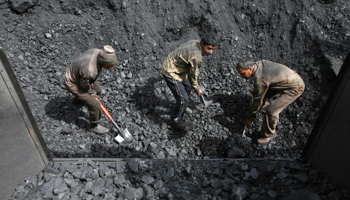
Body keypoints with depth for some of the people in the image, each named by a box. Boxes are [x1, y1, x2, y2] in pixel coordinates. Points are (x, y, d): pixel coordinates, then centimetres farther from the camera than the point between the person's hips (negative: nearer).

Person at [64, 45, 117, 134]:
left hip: (77, 74, 8)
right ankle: (94, 126, 19)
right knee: (95, 106, -7)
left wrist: (91, 82, 8)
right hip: (73, 84, -8)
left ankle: (79, 98, 54)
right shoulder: (90, 72, -43)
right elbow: (84, 86, -21)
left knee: (98, 90, 25)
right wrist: (92, 93, -1)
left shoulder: (98, 51, -21)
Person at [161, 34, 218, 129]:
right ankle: (176, 118, 20)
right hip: (171, 74, -10)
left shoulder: (195, 42, -5)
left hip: (176, 68, 10)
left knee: (188, 87, 27)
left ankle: (182, 106, 51)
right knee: (183, 99, -6)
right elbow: (193, 76, -17)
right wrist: (198, 90, 0)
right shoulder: (196, 57, -32)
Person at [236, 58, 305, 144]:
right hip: (289, 77, 9)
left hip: (295, 87, -9)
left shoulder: (260, 80, -33)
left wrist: (250, 117, -5)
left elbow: (257, 101, -19)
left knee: (272, 110, -16)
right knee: (262, 95, 11)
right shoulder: (259, 63, -9)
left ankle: (269, 134, 9)